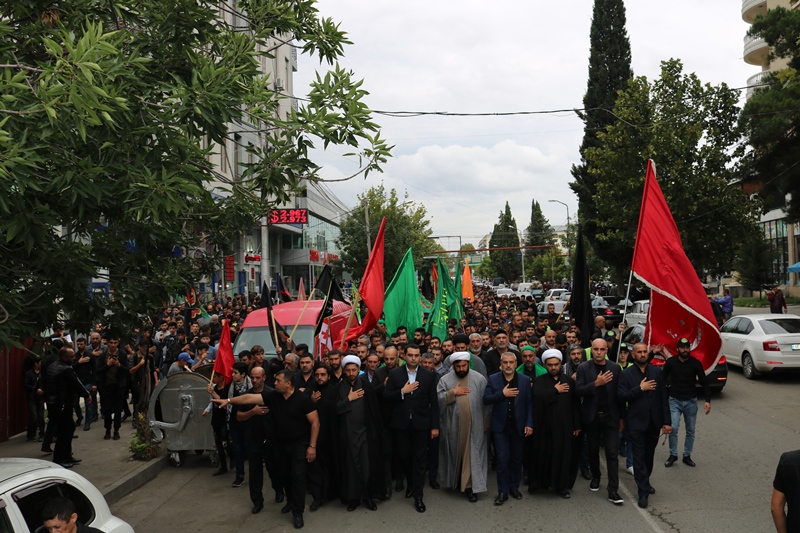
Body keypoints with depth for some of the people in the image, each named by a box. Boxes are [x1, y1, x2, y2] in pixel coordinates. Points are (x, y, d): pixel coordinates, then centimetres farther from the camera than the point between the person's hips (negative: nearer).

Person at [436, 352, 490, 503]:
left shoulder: (479, 379, -2)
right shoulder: (445, 380, 0)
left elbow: (486, 402, 1)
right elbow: (437, 399, -8)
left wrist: (486, 422, -1)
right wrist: (453, 393, -16)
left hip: (474, 425, -1)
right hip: (453, 426, 1)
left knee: (472, 455, 1)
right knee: (455, 454, 14)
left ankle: (470, 486, 9)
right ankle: (455, 482, 33)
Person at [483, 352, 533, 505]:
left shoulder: (525, 380, 1)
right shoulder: (493, 379, 0)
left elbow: (529, 403, -1)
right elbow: (486, 399, -8)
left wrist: (529, 424, -8)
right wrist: (502, 394, -21)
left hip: (518, 426, 1)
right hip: (500, 425, -1)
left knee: (517, 458, 11)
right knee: (502, 458, -2)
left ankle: (514, 487, 27)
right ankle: (503, 491, 8)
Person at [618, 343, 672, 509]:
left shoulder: (657, 372, 3)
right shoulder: (626, 374, -4)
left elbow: (663, 398, 2)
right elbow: (622, 395, -14)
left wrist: (666, 421, -1)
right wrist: (640, 388, -20)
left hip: (654, 422, 3)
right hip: (636, 422, -3)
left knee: (649, 456, 16)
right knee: (639, 457, -1)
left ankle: (644, 482, 37)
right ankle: (643, 492, 4)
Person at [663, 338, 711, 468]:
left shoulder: (696, 363, -4)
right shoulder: (670, 362, -4)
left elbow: (704, 382, 0)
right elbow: (663, 379, 4)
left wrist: (707, 400, -9)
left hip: (691, 401, 1)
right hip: (674, 401, -1)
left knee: (690, 431, 7)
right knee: (673, 428, -12)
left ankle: (687, 456, 22)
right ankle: (673, 455, 5)